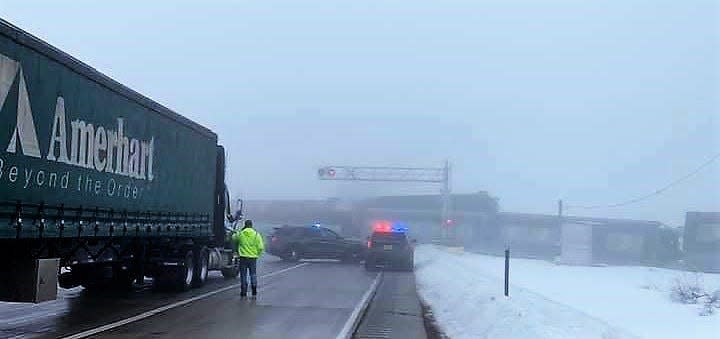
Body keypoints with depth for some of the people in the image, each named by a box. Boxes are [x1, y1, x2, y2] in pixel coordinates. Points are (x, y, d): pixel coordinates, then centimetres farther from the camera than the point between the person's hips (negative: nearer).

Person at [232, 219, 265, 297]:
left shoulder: (240, 234, -3)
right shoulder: (256, 234, -3)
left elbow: (234, 238, 18)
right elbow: (261, 247, -6)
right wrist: (257, 254, 10)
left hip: (243, 257, -1)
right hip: (253, 258, 1)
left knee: (243, 275, 7)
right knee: (253, 274, 12)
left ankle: (243, 292, 8)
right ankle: (254, 292, 9)